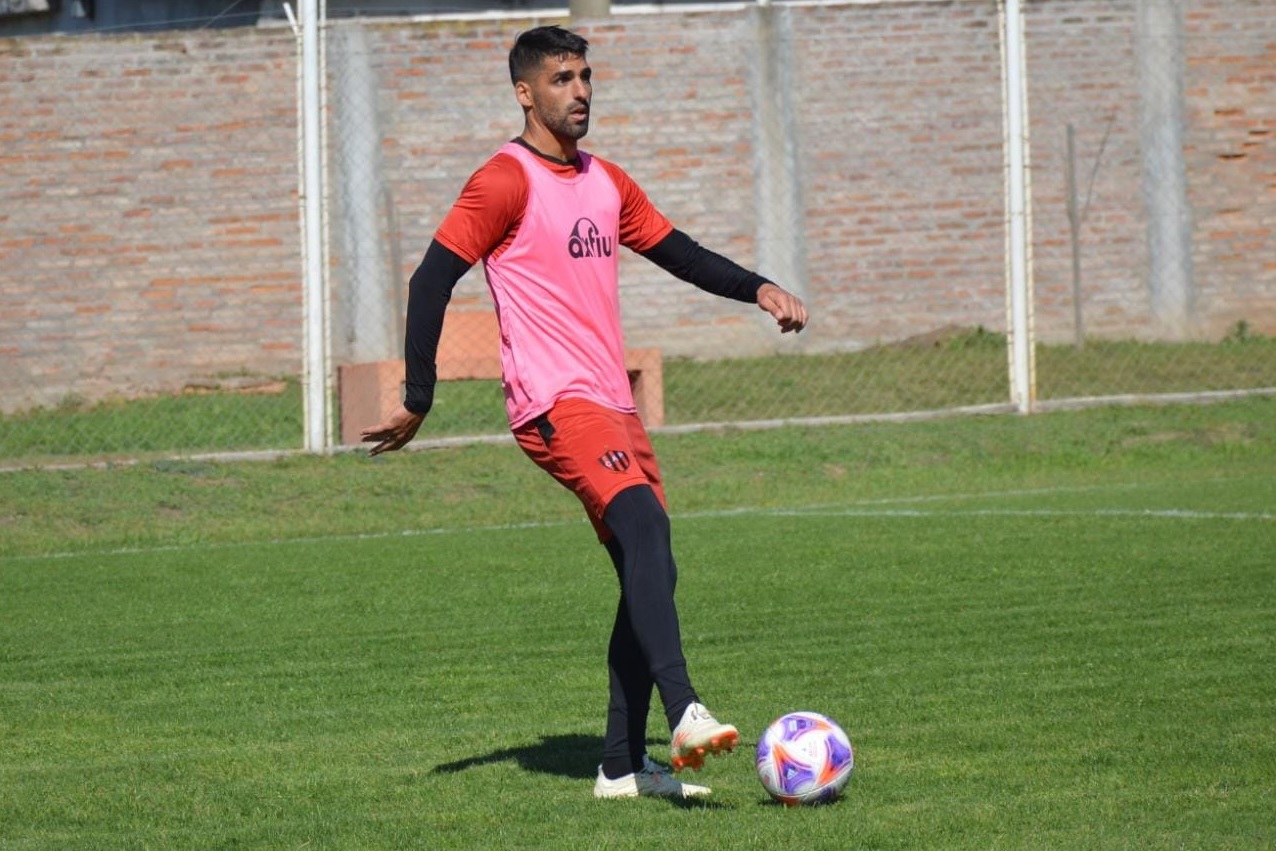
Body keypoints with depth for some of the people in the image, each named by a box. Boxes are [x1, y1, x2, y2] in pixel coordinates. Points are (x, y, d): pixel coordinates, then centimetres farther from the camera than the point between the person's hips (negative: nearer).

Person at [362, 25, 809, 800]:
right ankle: (685, 714, -39)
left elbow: (676, 252, 27)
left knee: (652, 572, 6)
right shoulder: (506, 182, -7)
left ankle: (624, 764, 12)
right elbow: (432, 281, -10)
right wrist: (417, 402, -13)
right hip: (554, 404, -9)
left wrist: (757, 290, 12)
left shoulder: (608, 184, 17)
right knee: (643, 523, -28)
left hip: (614, 402, 9)